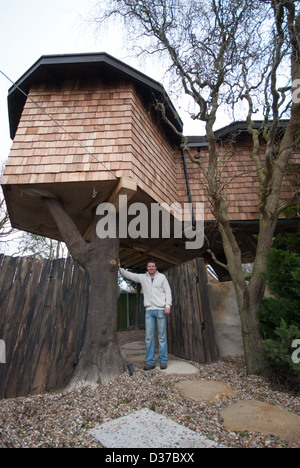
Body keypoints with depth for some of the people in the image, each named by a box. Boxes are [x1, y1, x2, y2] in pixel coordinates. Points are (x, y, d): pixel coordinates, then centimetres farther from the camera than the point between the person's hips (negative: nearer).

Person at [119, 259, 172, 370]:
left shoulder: (162, 277, 4)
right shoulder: (142, 277, 9)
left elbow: (168, 291, 3)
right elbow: (129, 275, 6)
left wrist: (168, 305, -7)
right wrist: (119, 268, -8)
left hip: (161, 310, -2)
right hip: (149, 311, 2)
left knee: (162, 336, 3)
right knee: (149, 337, 1)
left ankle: (163, 361, 12)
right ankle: (150, 361, 9)